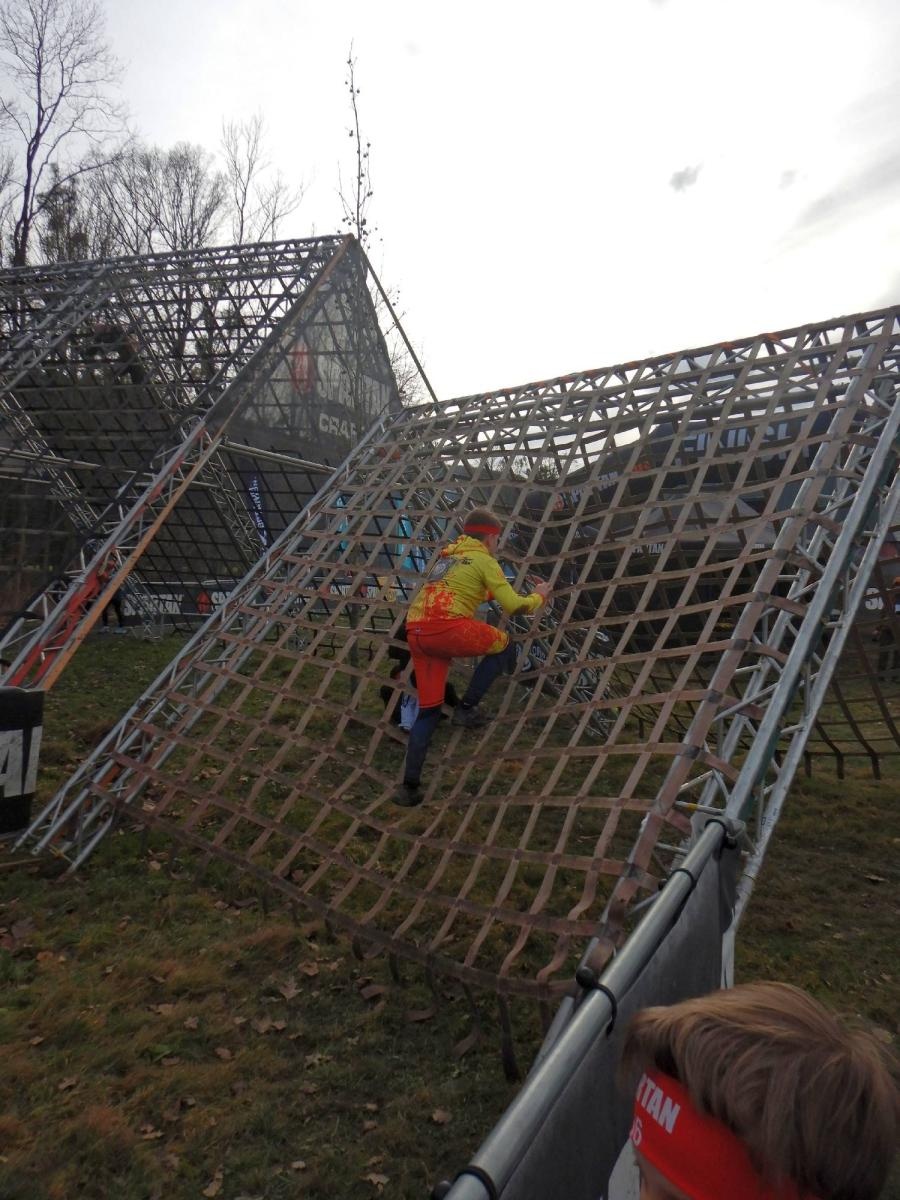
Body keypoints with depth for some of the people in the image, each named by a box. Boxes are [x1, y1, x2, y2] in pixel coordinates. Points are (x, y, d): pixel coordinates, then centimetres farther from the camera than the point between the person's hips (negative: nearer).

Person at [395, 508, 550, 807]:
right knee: (503, 645, 17)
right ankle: (467, 707, 8)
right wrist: (539, 596, 21)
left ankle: (410, 785, 10)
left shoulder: (447, 555, 29)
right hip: (447, 626, -7)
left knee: (428, 707, 13)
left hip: (416, 631, 7)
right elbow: (512, 605, 2)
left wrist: (489, 592, 49)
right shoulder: (484, 560, 7)